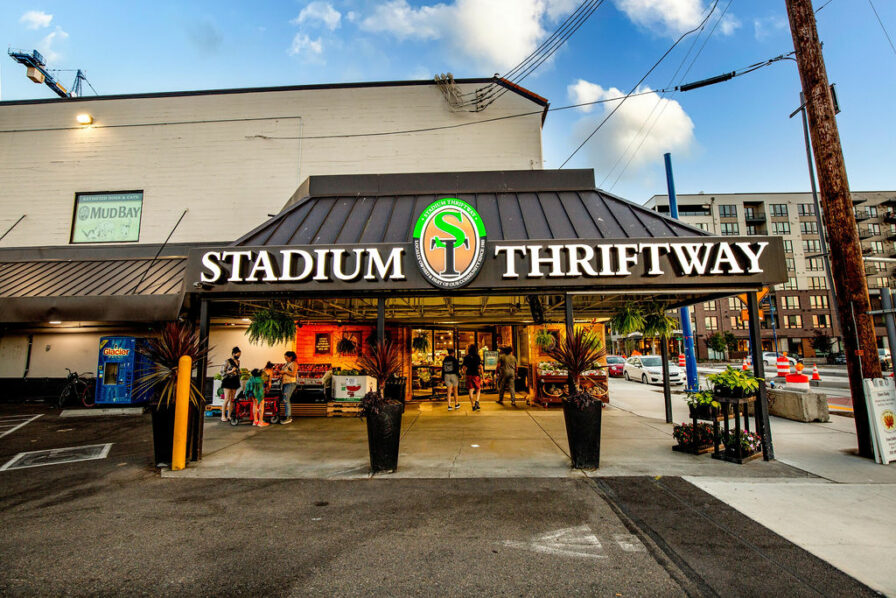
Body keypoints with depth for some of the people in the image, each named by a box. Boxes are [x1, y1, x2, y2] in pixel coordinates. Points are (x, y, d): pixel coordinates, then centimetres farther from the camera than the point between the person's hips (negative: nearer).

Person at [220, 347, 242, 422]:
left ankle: (229, 415, 12)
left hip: (235, 382, 6)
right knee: (227, 399, -7)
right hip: (228, 382, -6)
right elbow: (222, 372, -9)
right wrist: (231, 371, -18)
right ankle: (223, 416, 2)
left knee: (232, 399, 5)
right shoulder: (227, 362, -8)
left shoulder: (238, 362, 11)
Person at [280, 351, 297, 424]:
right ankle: (289, 416, 12)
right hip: (285, 383, 9)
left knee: (286, 399, -13)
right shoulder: (286, 364, 18)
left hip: (290, 383, -9)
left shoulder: (294, 364, -7)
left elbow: (293, 374, -17)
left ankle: (288, 417, -11)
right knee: (286, 400, 7)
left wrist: (284, 372, -15)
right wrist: (281, 375, 9)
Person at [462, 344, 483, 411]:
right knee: (478, 389, 15)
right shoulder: (477, 357, -5)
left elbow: (464, 367, 2)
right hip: (476, 375, -2)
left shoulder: (466, 357, 3)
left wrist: (465, 375, 13)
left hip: (469, 375, 2)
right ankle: (476, 401, -6)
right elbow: (480, 366, -11)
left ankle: (473, 406, 4)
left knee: (471, 391, 4)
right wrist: (482, 375, -6)